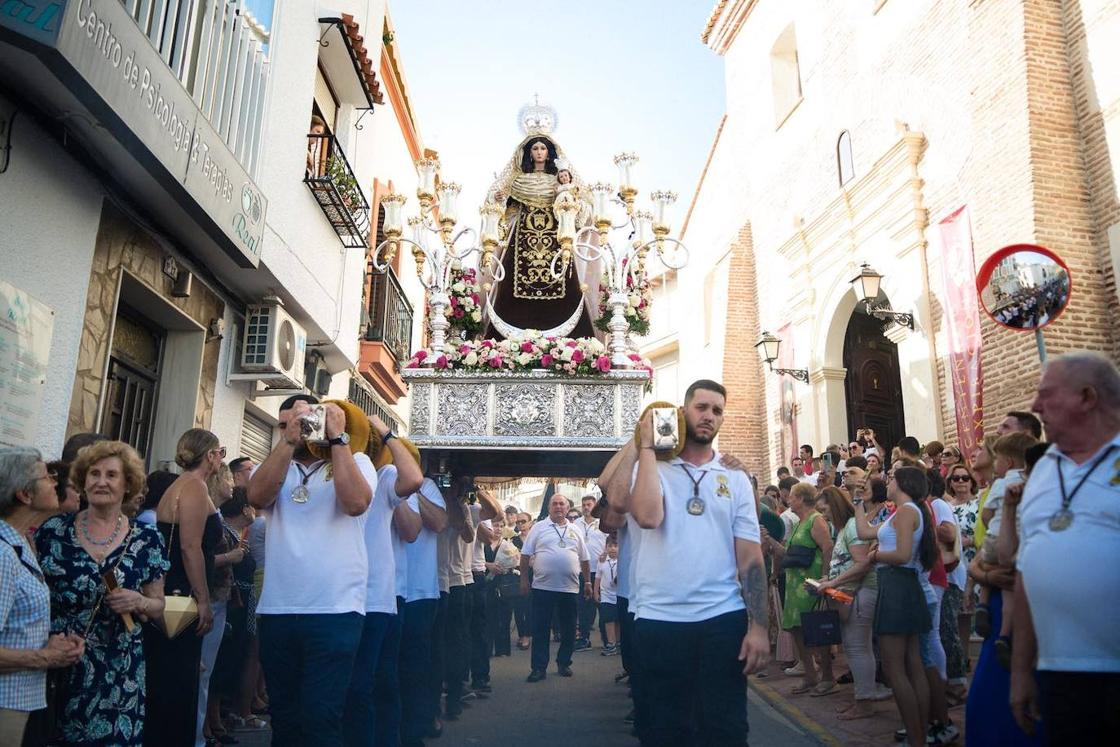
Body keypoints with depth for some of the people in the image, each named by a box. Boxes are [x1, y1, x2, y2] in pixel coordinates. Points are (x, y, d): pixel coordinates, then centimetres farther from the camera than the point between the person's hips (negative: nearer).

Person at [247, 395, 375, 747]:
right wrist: (289, 440, -13)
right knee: (283, 717, 16)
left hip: (334, 611, -4)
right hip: (276, 611, 4)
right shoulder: (275, 466, 13)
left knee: (321, 718, -3)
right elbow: (257, 496, -9)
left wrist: (337, 437, -13)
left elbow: (355, 502, -17)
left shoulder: (355, 461, 4)